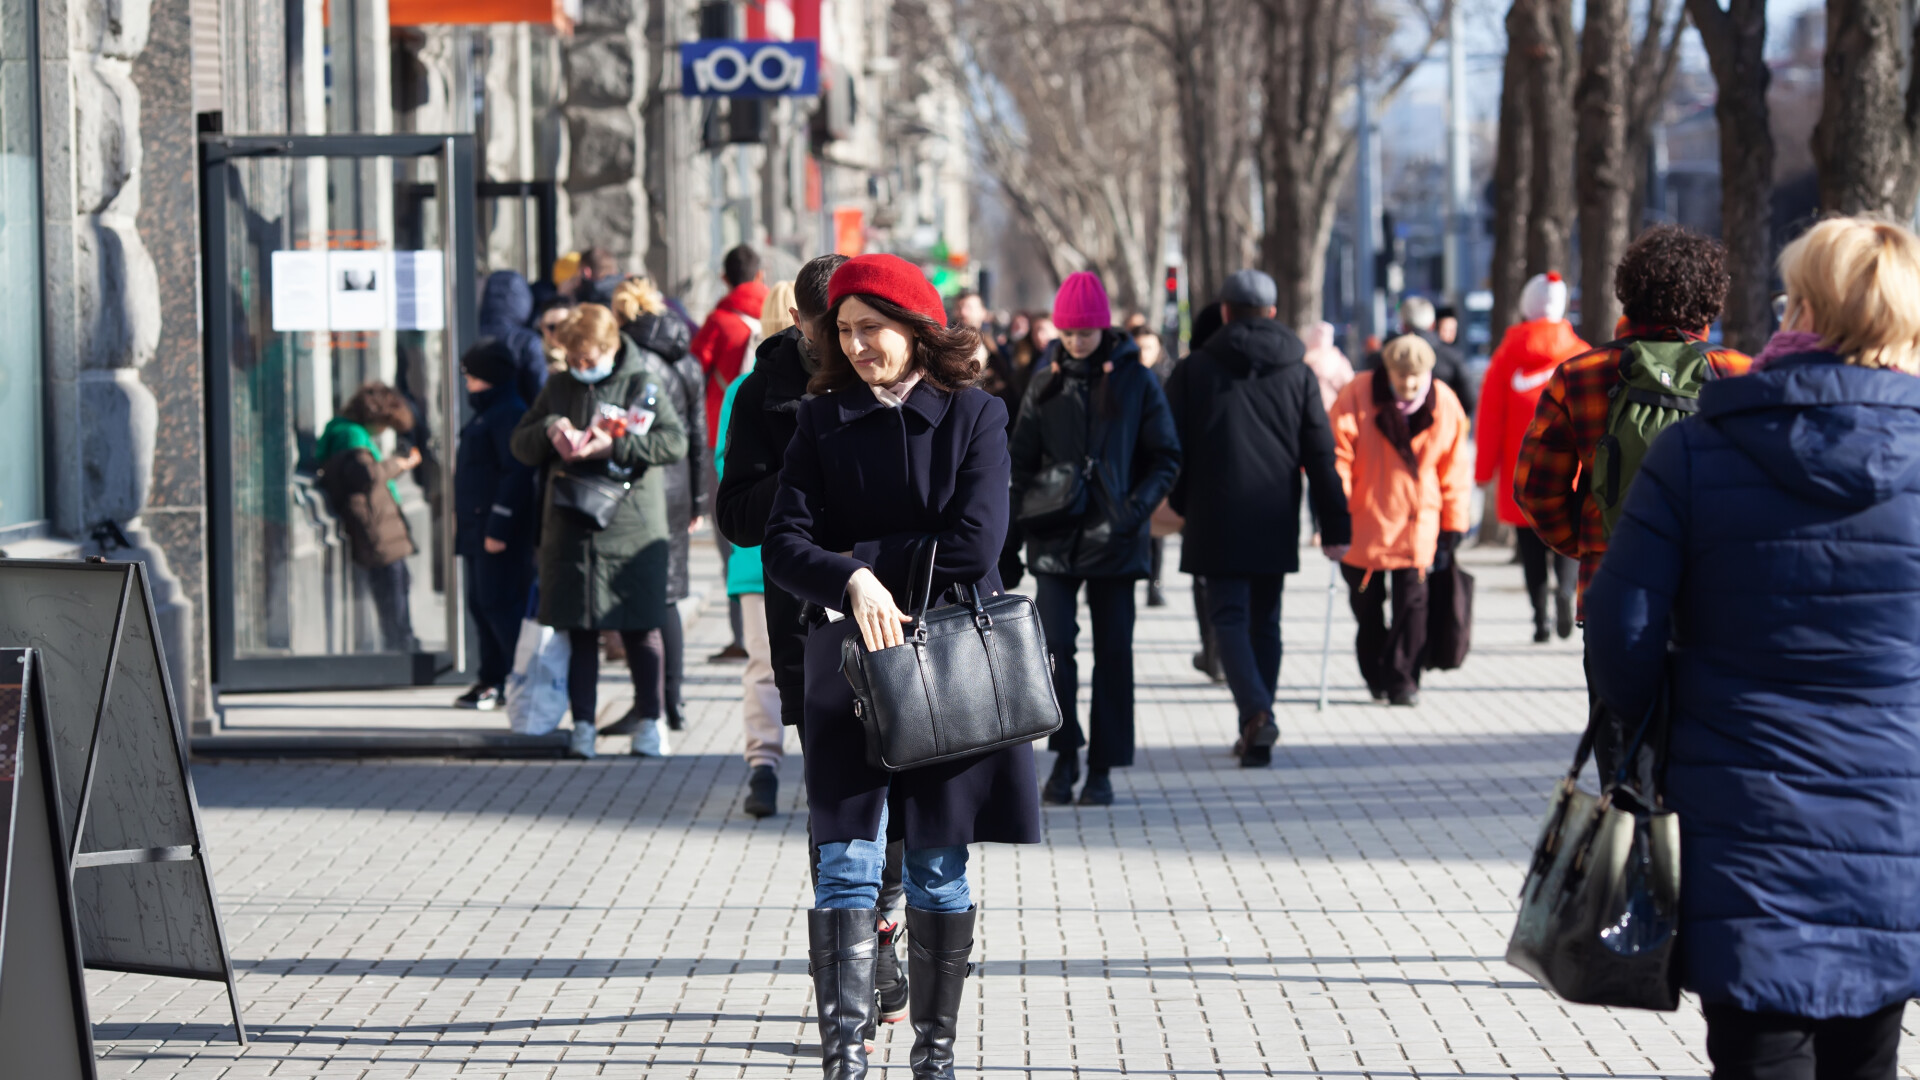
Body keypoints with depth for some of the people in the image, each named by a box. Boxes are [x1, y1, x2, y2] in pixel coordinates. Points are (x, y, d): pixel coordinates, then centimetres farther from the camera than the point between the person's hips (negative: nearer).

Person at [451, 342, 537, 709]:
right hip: (478, 533, 11)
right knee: (481, 604, 12)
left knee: (499, 606, -11)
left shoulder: (510, 415, -14)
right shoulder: (484, 416, 19)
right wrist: (463, 521, 23)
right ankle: (491, 681, 17)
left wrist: (499, 529, -22)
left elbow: (516, 474, -21)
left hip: (501, 537, -11)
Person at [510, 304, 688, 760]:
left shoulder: (643, 387, 0)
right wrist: (549, 429, -7)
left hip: (631, 528, -3)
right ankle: (582, 724, 8)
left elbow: (675, 443, -9)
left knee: (638, 628, 0)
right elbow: (520, 444, 14)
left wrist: (615, 446, -18)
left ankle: (651, 722, 10)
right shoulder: (558, 389, 12)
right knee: (579, 629, 3)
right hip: (570, 525, 3)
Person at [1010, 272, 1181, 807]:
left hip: (1113, 540, -1)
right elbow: (1022, 460, 14)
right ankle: (1065, 757, 4)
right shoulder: (1047, 386, 9)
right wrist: (1020, 510, -3)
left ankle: (1102, 768, 10)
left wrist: (1139, 505, -12)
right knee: (1054, 645, -10)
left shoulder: (1137, 383, 2)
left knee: (1112, 652, 2)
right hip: (1055, 539, 1)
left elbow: (1166, 457, 4)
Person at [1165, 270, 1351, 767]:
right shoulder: (1298, 372, 5)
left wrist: (1179, 503, 18)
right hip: (1275, 521, 2)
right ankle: (1256, 734, 11)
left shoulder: (1195, 369, 0)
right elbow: (1321, 454, 4)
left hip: (1217, 520, -2)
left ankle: (1256, 712, -24)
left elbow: (1172, 445, 3)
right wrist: (1334, 525, 7)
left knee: (1229, 616, -1)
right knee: (1264, 620, 11)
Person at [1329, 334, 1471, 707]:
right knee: (1367, 603, 8)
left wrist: (1454, 524, 6)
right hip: (1365, 522, -1)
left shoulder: (1444, 405, -2)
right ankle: (1376, 676, 25)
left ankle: (1402, 678, 3)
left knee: (1412, 603, -5)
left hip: (1418, 523, 1)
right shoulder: (1358, 396, -10)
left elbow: (1454, 468, 6)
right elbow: (1337, 454, -7)